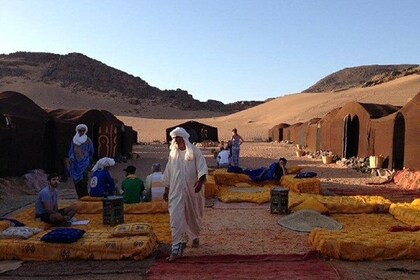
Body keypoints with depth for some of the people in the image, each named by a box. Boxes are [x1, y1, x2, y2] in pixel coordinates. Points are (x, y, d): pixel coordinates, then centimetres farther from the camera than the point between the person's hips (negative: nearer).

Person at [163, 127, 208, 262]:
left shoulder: (195, 152, -6)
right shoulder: (172, 153, 6)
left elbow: (202, 168, -14)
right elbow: (168, 173, 12)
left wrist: (200, 181, -32)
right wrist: (166, 189, 12)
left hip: (192, 190, -2)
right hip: (176, 191, 2)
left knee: (192, 216, 14)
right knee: (176, 218, -7)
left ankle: (195, 237, 43)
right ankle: (176, 248, -4)